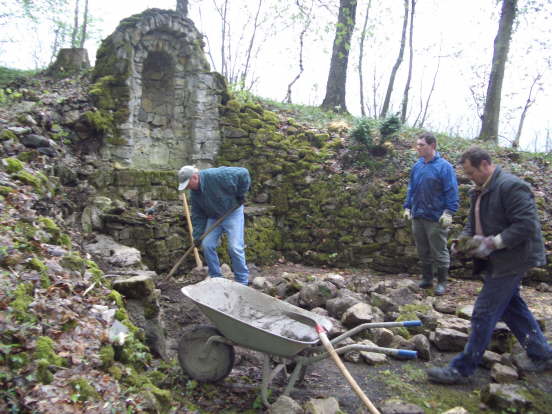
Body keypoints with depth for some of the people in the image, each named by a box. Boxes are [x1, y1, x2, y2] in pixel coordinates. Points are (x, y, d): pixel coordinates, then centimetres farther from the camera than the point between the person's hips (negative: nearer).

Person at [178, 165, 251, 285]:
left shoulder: (216, 175, -28)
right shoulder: (194, 192, -5)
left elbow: (243, 174, -25)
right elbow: (197, 215, 1)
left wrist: (240, 194, -18)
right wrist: (197, 236, -4)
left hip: (232, 213, -6)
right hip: (213, 217, 6)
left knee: (235, 247, -12)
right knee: (207, 245, -2)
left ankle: (242, 281, 3)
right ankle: (215, 278, 15)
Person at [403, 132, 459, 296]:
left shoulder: (444, 166, -10)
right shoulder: (417, 166, 8)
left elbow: (452, 192, -12)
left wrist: (448, 212, -17)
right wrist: (407, 207, 11)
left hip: (436, 218, -6)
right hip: (418, 216, 6)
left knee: (439, 252, 5)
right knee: (423, 251, 15)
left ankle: (442, 282, 18)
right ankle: (427, 279, 29)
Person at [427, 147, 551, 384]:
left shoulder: (511, 186, -19)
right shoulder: (479, 192, 11)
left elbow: (526, 225, -23)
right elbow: (473, 223, 21)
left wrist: (493, 243, -24)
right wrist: (463, 239, 2)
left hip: (510, 261, -10)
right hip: (495, 261, 10)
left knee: (484, 314, -6)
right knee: (513, 308, 21)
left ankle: (461, 369, 2)